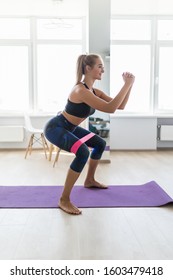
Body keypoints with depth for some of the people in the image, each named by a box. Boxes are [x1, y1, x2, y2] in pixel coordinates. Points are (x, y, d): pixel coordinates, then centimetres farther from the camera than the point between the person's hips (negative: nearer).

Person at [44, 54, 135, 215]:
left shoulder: (94, 91, 1)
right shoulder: (81, 90, -28)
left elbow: (120, 106, 2)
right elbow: (110, 109, -36)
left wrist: (128, 84, -8)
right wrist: (127, 84, -31)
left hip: (69, 128, 10)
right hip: (55, 128, -10)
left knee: (100, 144, 18)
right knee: (83, 152, -33)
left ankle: (89, 180, 35)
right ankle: (64, 200, -22)